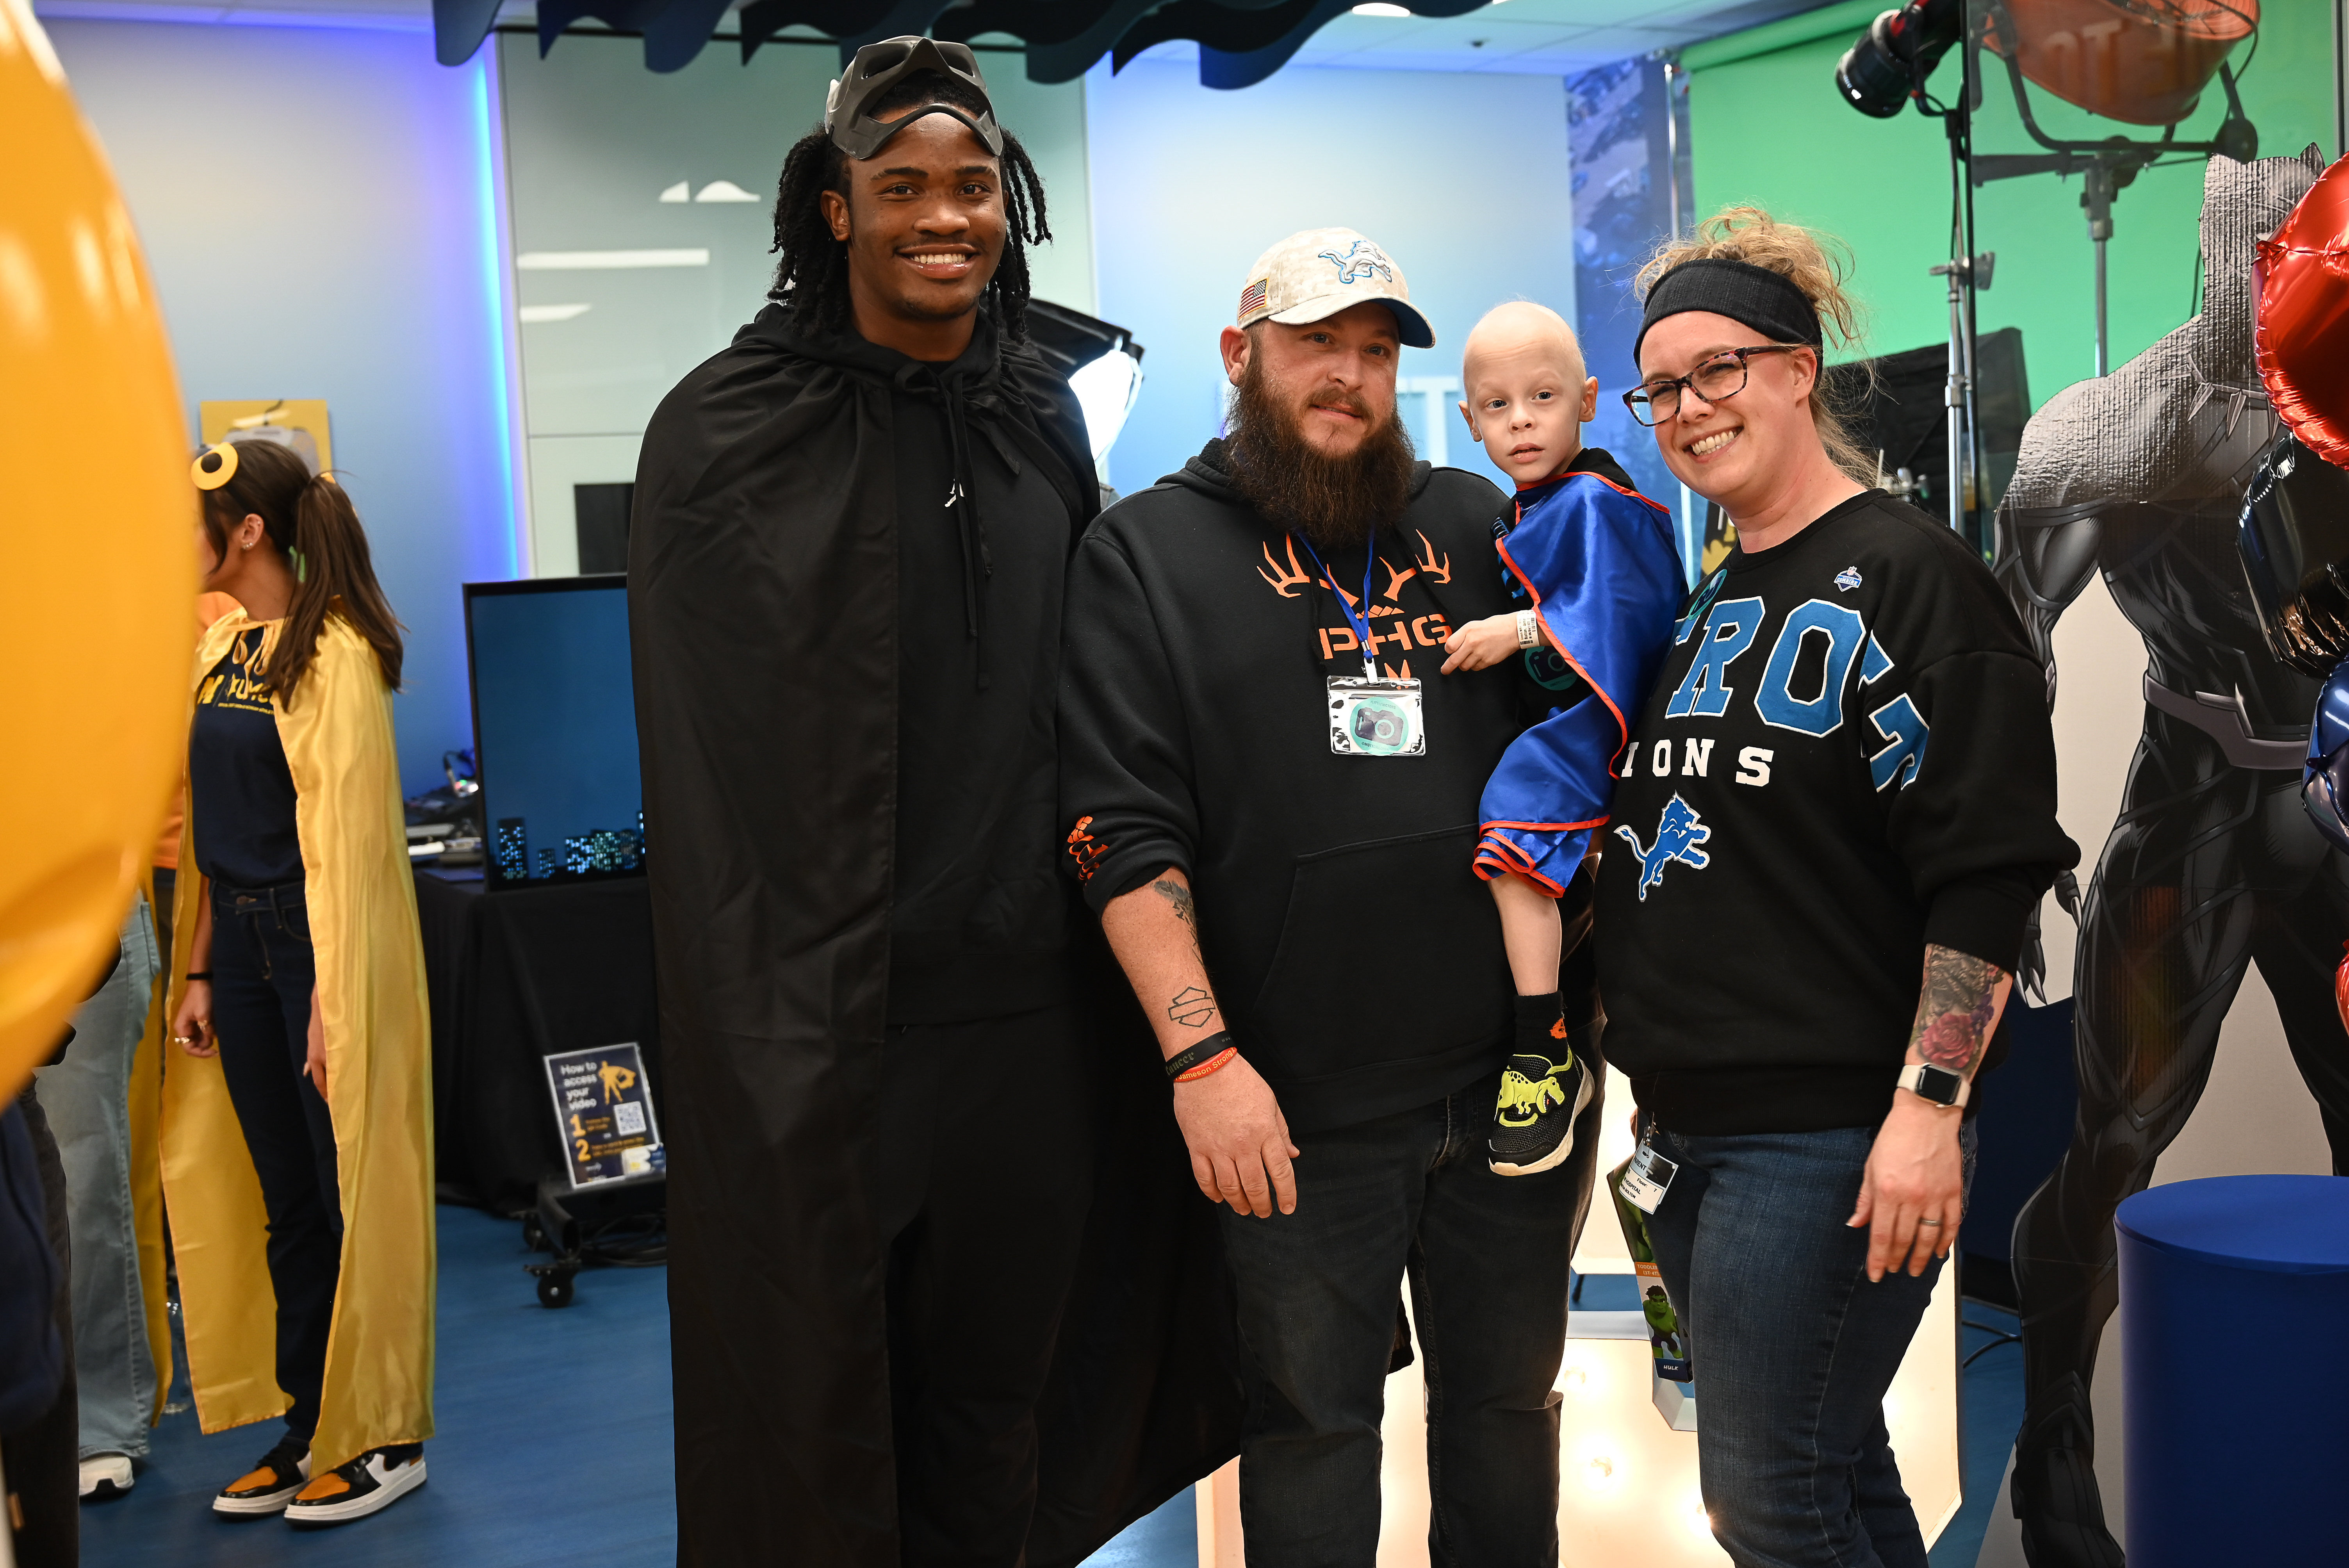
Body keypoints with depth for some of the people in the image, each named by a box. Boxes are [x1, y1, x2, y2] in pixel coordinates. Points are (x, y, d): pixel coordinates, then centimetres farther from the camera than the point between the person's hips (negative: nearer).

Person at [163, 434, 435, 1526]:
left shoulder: (333, 651, -13)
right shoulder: (219, 646, 11)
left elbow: (346, 827, -17)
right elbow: (210, 824, 14)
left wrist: (333, 997, -20)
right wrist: (200, 971, 12)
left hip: (324, 935, -8)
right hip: (237, 938, 8)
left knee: (350, 1193, 1)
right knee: (284, 1200, 13)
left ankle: (385, 1439, 12)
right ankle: (307, 1432, 23)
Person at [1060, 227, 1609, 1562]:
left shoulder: (1478, 527, 11)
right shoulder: (1147, 551, 1)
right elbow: (1127, 833, -8)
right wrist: (1200, 1054, -15)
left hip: (1513, 1075, 4)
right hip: (1297, 1108, -3)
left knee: (1511, 1400, 17)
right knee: (1311, 1425, 8)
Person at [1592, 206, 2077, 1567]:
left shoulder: (1905, 575, -8)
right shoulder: (1698, 608, 16)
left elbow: (1989, 866, -15)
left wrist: (1930, 1103, -22)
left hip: (1832, 1133, -8)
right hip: (1690, 1125, 8)